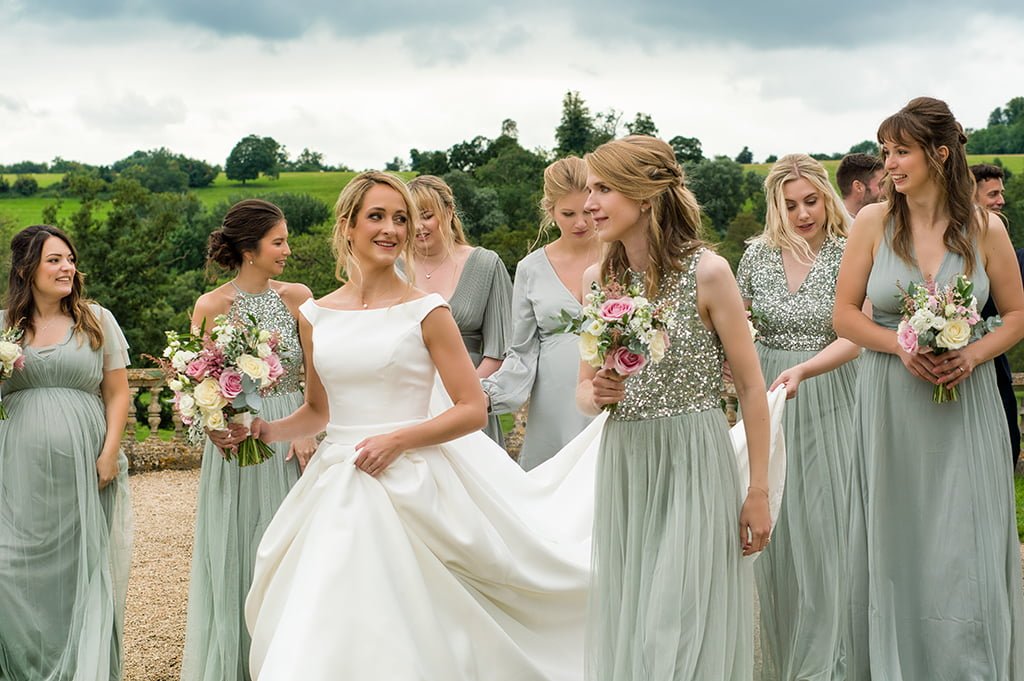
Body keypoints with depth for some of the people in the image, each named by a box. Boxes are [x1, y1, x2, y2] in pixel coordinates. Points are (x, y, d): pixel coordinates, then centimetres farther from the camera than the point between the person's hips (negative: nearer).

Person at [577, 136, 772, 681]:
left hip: (694, 468, -5)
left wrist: (758, 491, -6)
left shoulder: (707, 272, -10)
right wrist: (595, 393, -12)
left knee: (680, 634, -2)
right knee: (626, 631, 11)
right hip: (623, 469, 5)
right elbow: (583, 390, 12)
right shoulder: (599, 278, 4)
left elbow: (751, 389, -6)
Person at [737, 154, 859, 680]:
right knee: (773, 531, 7)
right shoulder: (758, 253, 3)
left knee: (824, 526, -1)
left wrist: (803, 371, -32)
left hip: (827, 402, -3)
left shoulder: (847, 254, -7)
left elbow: (853, 337, -17)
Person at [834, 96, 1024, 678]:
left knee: (966, 555, 0)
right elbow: (846, 316, 2)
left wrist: (973, 355, -11)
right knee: (899, 550, 8)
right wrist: (901, 345, -14)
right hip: (891, 406, 0)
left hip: (966, 407, 0)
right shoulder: (874, 222, -2)